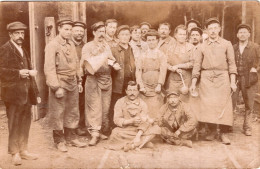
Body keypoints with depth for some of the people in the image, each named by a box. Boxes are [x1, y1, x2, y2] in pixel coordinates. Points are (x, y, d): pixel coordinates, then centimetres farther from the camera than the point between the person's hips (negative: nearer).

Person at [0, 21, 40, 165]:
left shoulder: (23, 50, 20)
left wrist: (35, 92, 18)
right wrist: (18, 73, -20)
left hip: (26, 93, 7)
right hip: (13, 93, -7)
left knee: (25, 123, 11)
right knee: (14, 124, 0)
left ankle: (23, 150, 22)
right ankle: (15, 153, 11)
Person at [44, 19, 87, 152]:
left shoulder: (71, 44, 9)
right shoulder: (52, 45, -12)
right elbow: (49, 68, -15)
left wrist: (79, 81, 13)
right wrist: (56, 87, -18)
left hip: (72, 83, 7)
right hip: (60, 84, -7)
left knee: (72, 112, 14)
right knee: (58, 114, 3)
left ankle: (71, 138, 27)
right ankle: (59, 141, 17)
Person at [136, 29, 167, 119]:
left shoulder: (161, 55, 8)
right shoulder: (143, 55, 12)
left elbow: (163, 71, -1)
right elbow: (138, 70, 5)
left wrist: (159, 85, -12)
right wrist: (141, 86, -6)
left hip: (156, 88, -1)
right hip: (145, 88, 1)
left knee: (156, 113, -6)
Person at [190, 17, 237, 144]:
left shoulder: (226, 44, 8)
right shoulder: (202, 47, 10)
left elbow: (231, 64, 6)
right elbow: (197, 65, 9)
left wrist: (233, 82, -2)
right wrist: (193, 83, 2)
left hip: (222, 77, 0)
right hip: (206, 78, 1)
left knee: (223, 104, -4)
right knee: (207, 104, -6)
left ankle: (222, 133, 6)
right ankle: (212, 131, 8)